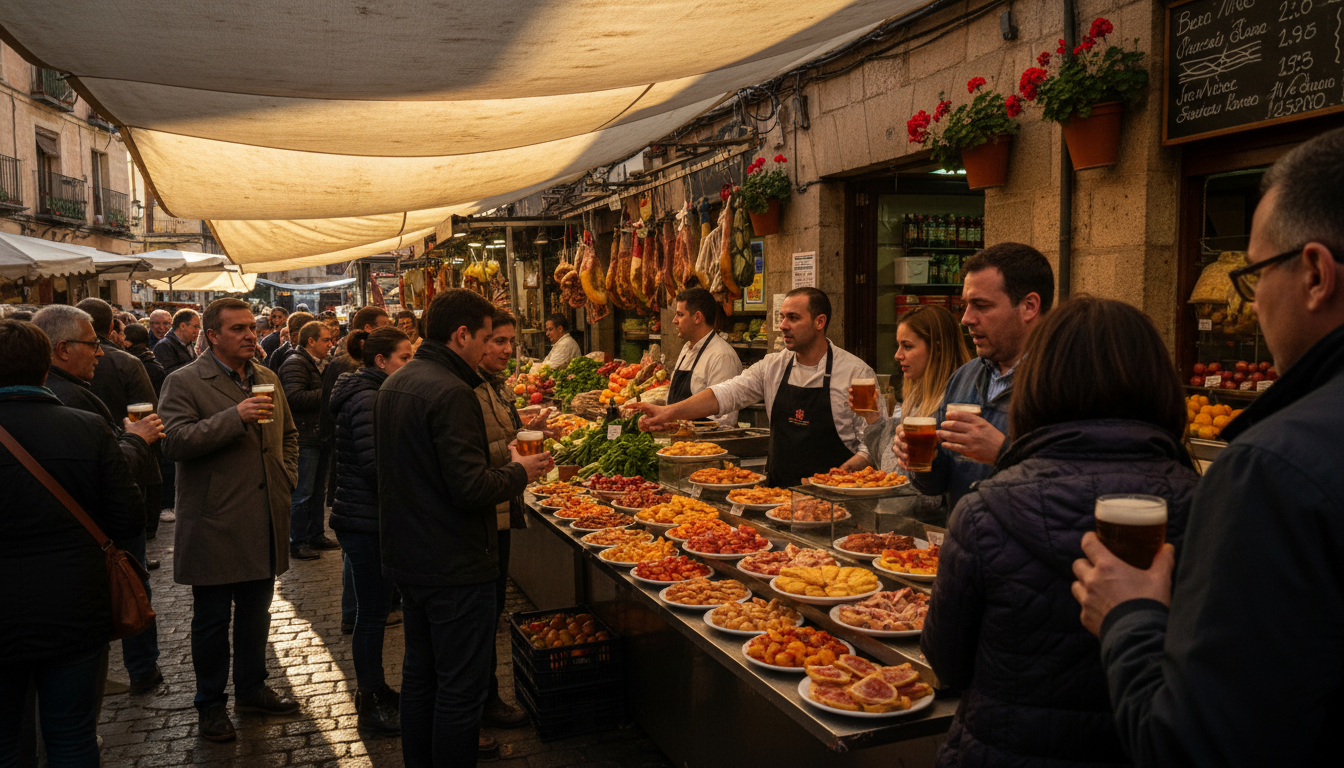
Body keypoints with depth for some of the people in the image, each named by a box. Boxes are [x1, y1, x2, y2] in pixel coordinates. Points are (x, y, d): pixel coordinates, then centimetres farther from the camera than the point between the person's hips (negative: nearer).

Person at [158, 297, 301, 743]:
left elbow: (288, 433, 24)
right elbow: (174, 441, -22)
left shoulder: (267, 379, 11)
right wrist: (234, 417, -29)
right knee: (212, 620, 7)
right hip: (214, 526, -6)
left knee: (256, 613, 17)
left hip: (264, 521, 6)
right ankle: (211, 705, 23)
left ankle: (252, 689, 33)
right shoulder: (184, 382, -9)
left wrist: (287, 477, 11)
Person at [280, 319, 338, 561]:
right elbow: (295, 398, -27)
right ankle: (298, 542, 5)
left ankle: (316, 535, 27)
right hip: (305, 439, -10)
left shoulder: (322, 364, 18)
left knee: (318, 490, 17)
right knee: (303, 493, -3)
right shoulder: (295, 364, -13)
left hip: (321, 438, 10)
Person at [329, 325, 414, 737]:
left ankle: (373, 688, 33)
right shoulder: (366, 401, -19)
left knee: (374, 607, 19)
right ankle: (370, 704, 15)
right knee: (371, 612, 1)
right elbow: (376, 466, -25)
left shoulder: (372, 395, 13)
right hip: (365, 522, -10)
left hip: (370, 519, 10)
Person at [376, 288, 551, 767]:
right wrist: (520, 472, -8)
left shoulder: (394, 383, 8)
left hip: (407, 559, 10)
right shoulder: (451, 392, -22)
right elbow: (471, 488, -26)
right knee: (461, 687, 3)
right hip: (454, 564, -10)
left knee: (419, 673, 21)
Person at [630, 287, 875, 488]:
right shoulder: (772, 366, 9)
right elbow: (726, 394, 1)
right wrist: (670, 412, -12)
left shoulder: (856, 372, -3)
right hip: (778, 488, 4)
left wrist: (845, 472, -19)